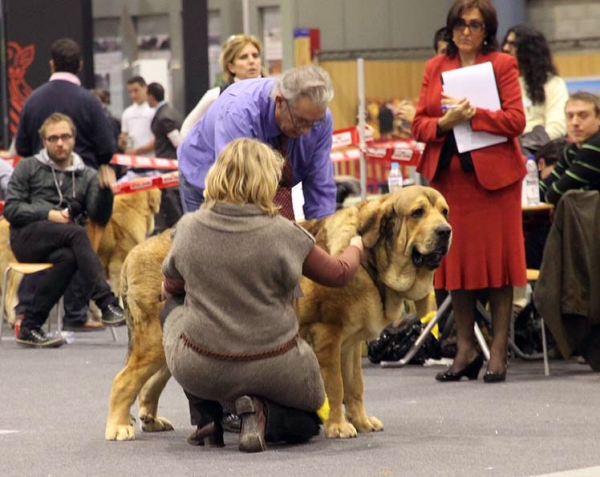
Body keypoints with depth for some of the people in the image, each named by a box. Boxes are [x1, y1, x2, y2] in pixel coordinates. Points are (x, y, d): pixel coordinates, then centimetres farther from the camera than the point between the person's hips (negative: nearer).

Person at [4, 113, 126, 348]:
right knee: (76, 232, -33)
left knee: (67, 258, -37)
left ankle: (30, 327, -33)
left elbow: (100, 217, 9)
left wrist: (105, 190, -11)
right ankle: (107, 304, -40)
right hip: (27, 237, -3)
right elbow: (10, 209, 4)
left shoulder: (87, 176, 21)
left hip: (63, 245, 3)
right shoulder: (28, 168, 15)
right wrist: (48, 214, -9)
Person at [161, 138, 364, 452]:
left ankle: (208, 416, 18)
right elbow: (339, 274, 5)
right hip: (273, 369, -1)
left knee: (173, 307, 32)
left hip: (199, 370, 1)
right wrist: (356, 247, 28)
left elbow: (171, 285, 12)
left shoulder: (188, 228, -7)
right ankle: (261, 414, -5)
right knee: (309, 420, 30)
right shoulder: (285, 234, -12)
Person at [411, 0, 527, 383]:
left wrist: (472, 114, -18)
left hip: (493, 175, -4)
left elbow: (516, 120, -9)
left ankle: (499, 351, 4)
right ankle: (466, 349, 13)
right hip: (449, 175, 4)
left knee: (497, 260, -1)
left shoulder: (502, 64, 1)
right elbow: (419, 124, 9)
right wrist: (444, 123, -11)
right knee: (456, 260, 5)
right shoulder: (435, 68, 12)